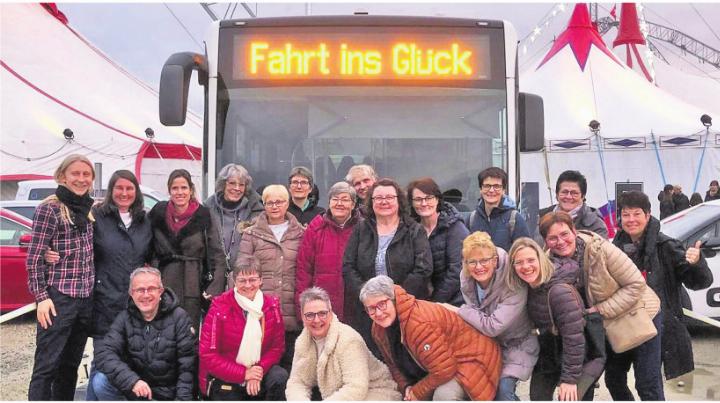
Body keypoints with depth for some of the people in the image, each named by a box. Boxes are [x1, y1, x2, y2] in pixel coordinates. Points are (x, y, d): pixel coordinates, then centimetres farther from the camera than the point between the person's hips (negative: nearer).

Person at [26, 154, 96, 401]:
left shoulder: (91, 209, 10)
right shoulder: (49, 209, -7)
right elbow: (34, 257, -8)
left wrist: (96, 289, 11)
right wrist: (41, 297, -13)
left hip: (86, 298, 6)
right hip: (58, 298, -6)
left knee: (70, 365, 14)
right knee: (46, 366, -3)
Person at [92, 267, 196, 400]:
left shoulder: (179, 318, -7)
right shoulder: (124, 318, 0)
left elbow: (188, 367, -10)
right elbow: (104, 352, -14)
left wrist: (182, 399, -19)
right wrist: (131, 380, -28)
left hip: (166, 395, -3)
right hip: (134, 391, 4)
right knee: (100, 381, -19)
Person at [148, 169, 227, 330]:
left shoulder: (203, 216, -1)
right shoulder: (158, 213, 6)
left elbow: (218, 256, 0)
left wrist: (215, 289, -8)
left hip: (192, 286, -2)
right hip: (163, 285, 2)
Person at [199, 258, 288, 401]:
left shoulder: (272, 305, -3)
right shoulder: (219, 307, -12)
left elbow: (277, 346, 0)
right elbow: (208, 354, -12)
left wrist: (259, 370, -18)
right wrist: (243, 373, -17)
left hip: (259, 371, 2)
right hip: (225, 378, -2)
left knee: (280, 378, -25)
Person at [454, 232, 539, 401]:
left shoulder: (513, 284, -30)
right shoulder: (466, 278, -12)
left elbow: (493, 326, -32)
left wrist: (458, 310, -26)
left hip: (516, 344, -5)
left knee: (503, 390, -21)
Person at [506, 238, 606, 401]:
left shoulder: (559, 290, -28)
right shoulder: (528, 287, -5)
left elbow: (574, 337, -27)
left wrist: (570, 378, -22)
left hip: (584, 357, -7)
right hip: (551, 355, 7)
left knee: (568, 398, -17)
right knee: (537, 396, 6)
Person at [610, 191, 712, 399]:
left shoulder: (664, 246, -11)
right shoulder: (617, 246, 2)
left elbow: (699, 282, -12)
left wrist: (697, 262, -32)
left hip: (651, 322, -5)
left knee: (648, 385, -5)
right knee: (613, 378, 16)